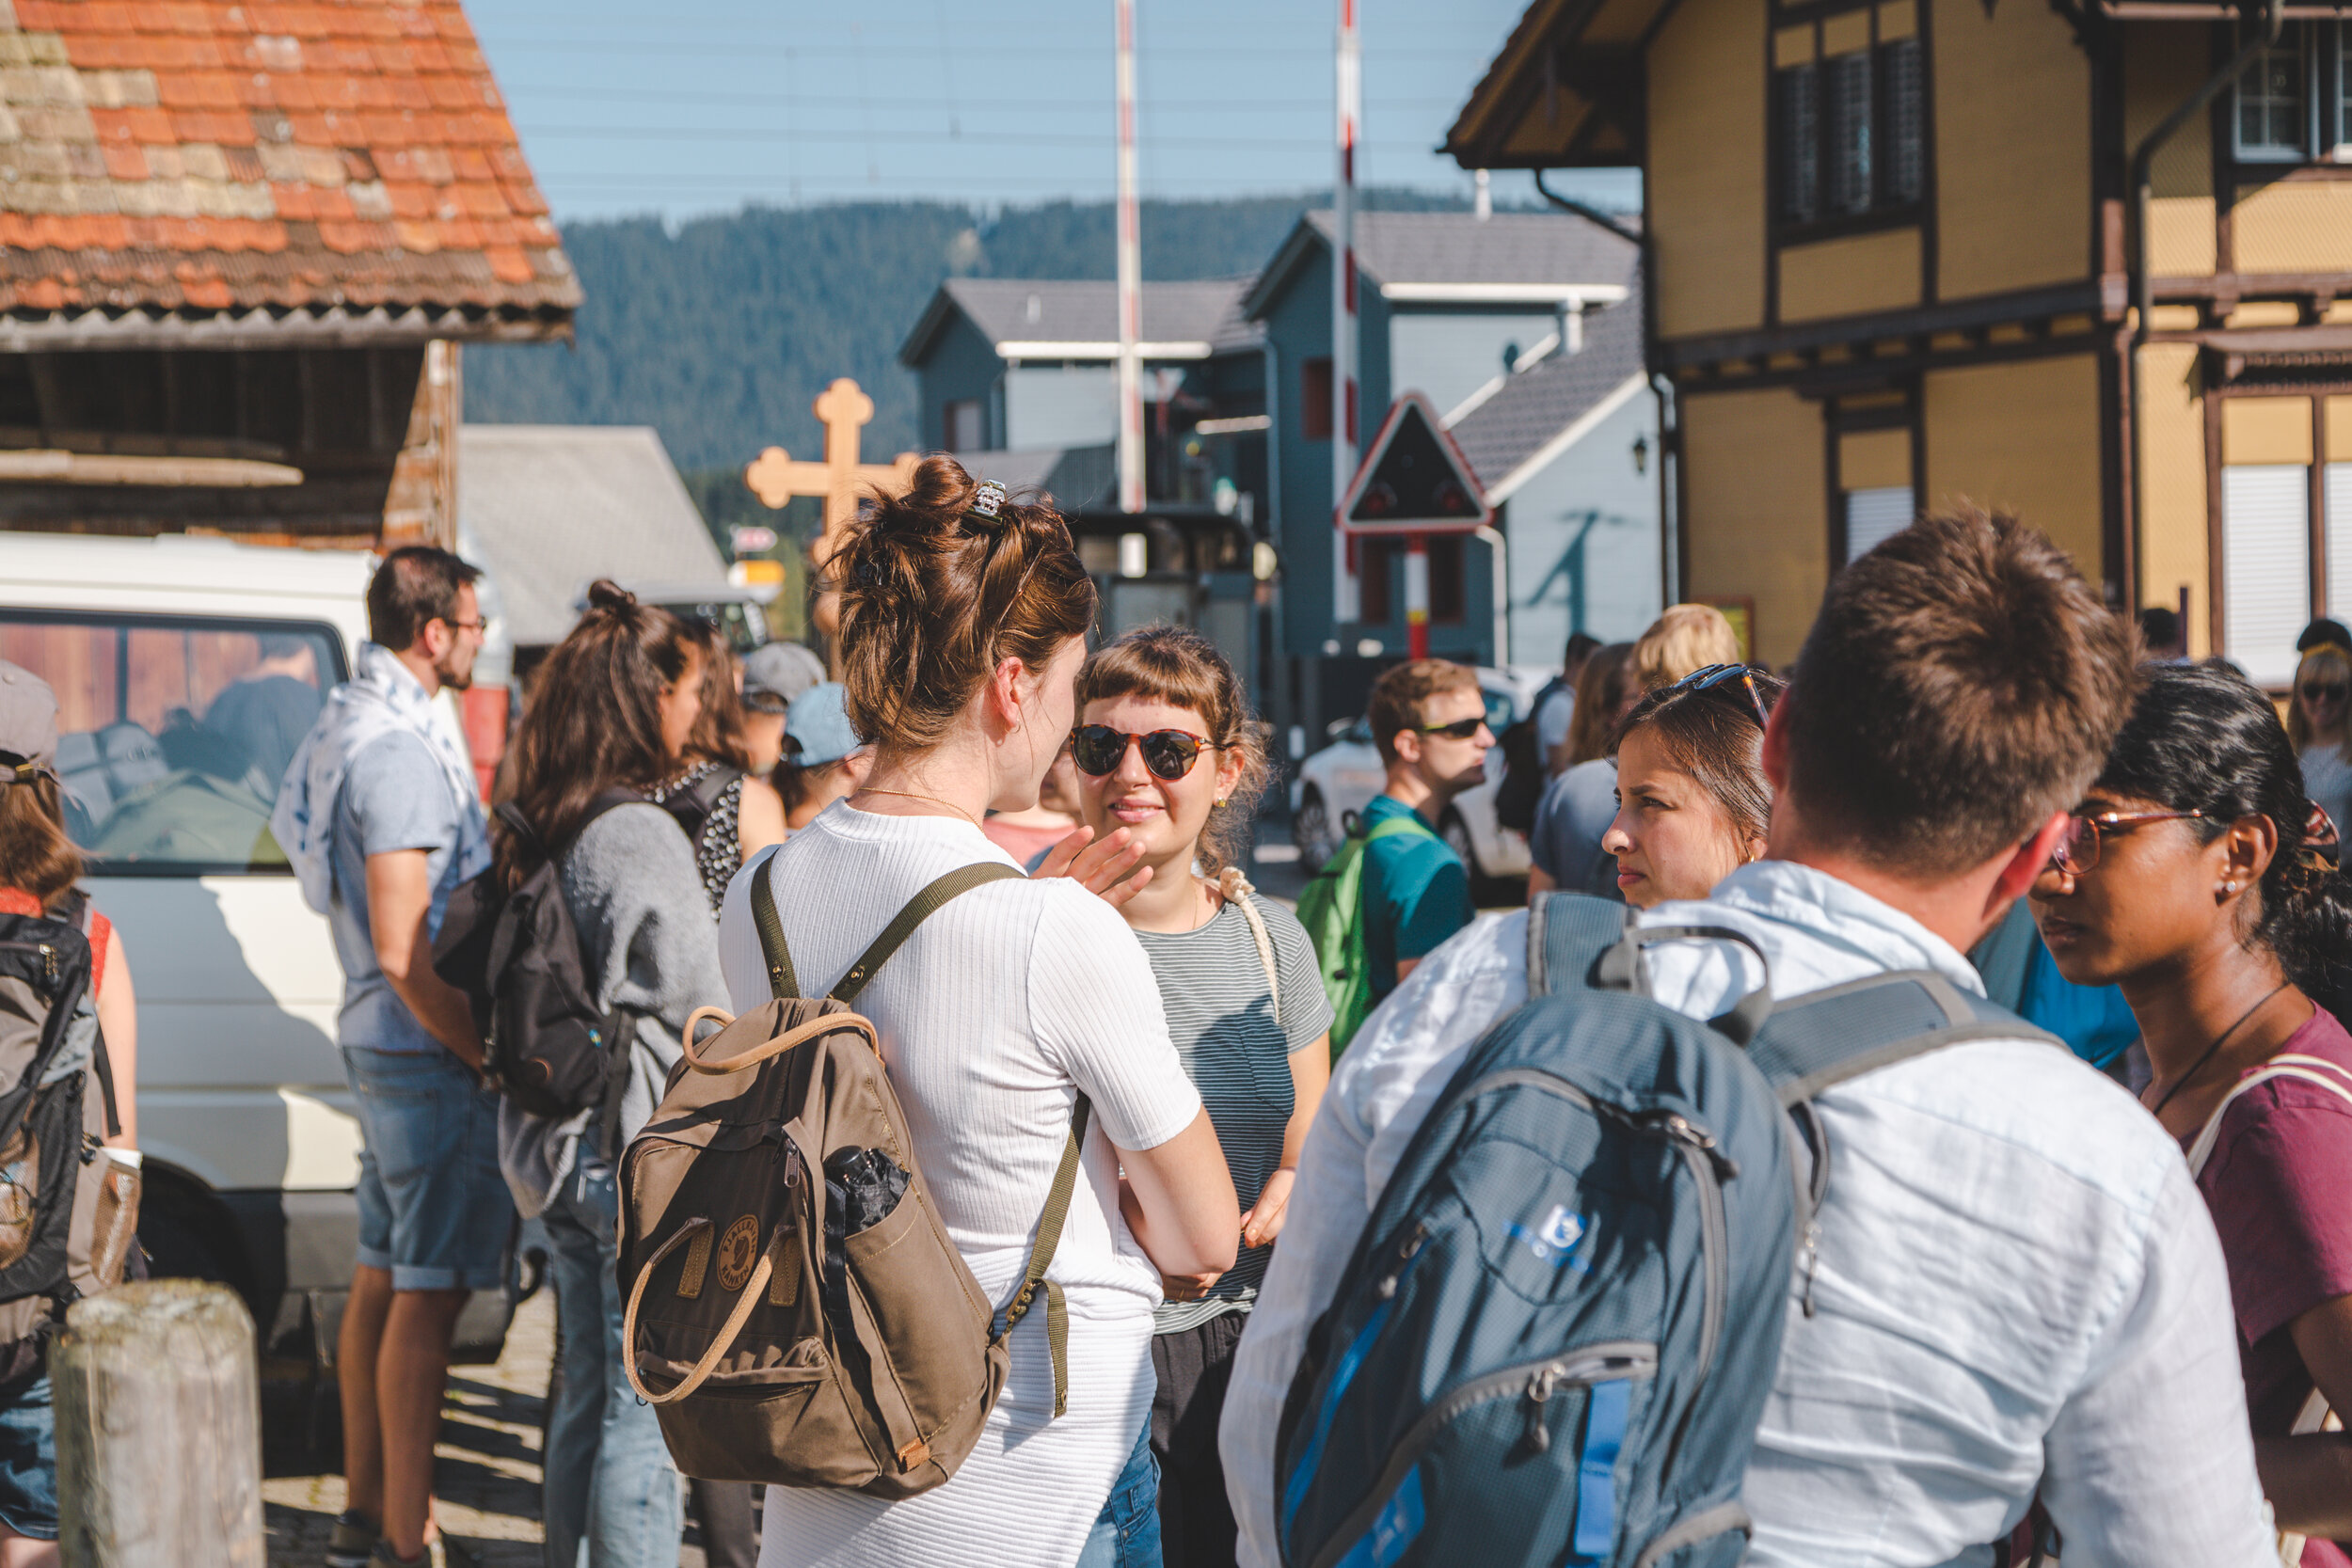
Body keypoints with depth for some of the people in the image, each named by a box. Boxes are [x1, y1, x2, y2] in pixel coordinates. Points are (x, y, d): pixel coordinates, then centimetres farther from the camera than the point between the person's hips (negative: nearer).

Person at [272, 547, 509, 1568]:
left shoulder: (344, 728, 13)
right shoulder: (399, 753, -19)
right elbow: (404, 951, -23)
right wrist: (491, 1056, -16)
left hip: (379, 1039, 10)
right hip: (429, 1050, -10)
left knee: (381, 1280, 15)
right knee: (428, 1293, -7)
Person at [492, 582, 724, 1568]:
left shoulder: (539, 832, 7)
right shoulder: (640, 835, -18)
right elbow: (696, 1004, -13)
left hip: (557, 1143, 9)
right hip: (644, 1151, -9)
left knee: (586, 1394, 18)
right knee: (647, 1409, -2)